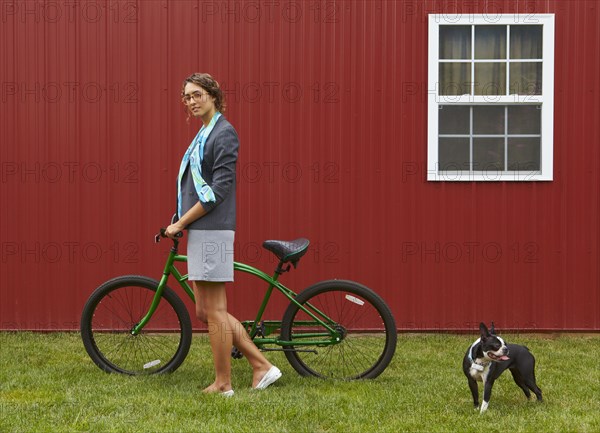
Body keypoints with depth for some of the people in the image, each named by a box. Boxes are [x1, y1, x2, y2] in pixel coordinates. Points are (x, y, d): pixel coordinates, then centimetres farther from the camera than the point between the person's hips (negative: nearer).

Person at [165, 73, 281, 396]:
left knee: (213, 311, -3)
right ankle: (261, 366, 13)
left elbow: (218, 190, -17)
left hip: (212, 232, -10)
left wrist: (180, 223, -14)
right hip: (198, 232, 10)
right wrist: (182, 223, 14)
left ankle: (222, 384, 5)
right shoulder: (203, 134, 20)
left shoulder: (223, 133, -9)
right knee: (206, 312, 10)